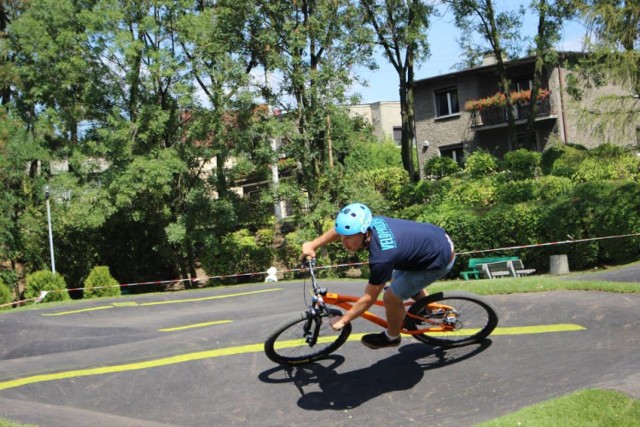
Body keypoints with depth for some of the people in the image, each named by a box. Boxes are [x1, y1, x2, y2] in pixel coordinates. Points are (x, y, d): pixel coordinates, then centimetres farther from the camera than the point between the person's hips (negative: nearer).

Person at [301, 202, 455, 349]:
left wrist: (342, 321, -11)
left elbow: (369, 298, -22)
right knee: (398, 278, 29)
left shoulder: (381, 257, -35)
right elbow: (340, 230, 7)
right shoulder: (371, 222, -16)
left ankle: (391, 337, 26)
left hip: (440, 260, -8)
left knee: (391, 297, -1)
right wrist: (313, 245, 3)